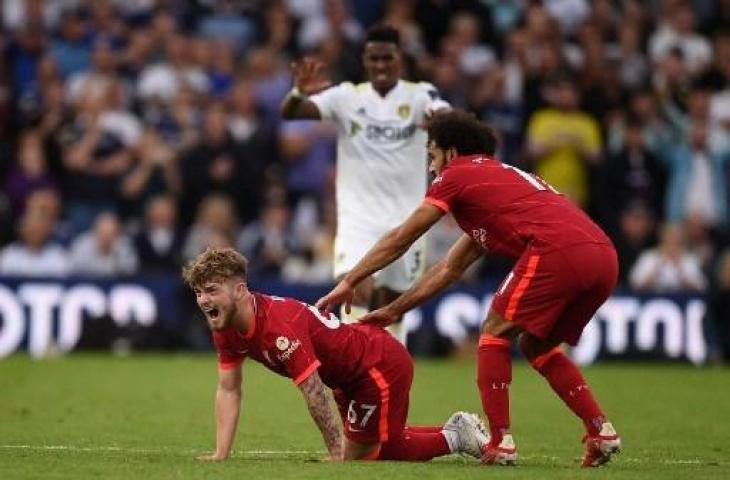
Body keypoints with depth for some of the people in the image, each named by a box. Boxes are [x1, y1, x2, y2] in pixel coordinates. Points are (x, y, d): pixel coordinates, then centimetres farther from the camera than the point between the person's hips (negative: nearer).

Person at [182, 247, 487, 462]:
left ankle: (454, 438, 9)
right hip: (350, 376, 10)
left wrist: (337, 456, -26)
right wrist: (220, 455, -7)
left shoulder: (281, 327, -35)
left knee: (357, 456, -4)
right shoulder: (225, 328, -7)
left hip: (381, 365, -10)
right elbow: (228, 391, 0)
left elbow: (315, 394, -31)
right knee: (357, 452, 20)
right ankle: (457, 430, 31)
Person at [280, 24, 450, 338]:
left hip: (406, 218, 1)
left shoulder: (419, 95, 0)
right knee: (356, 290, -23)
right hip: (359, 215, -1)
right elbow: (289, 112, -11)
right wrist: (299, 93, -35)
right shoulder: (347, 96, 1)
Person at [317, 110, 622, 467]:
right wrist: (394, 310, 42)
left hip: (557, 250, -8)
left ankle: (500, 444, -2)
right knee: (535, 344, 22)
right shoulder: (503, 176, 37)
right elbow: (451, 267, 40)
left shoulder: (457, 175, 14)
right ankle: (601, 431, 12)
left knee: (495, 333, 7)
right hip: (604, 255, 8)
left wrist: (348, 283, 25)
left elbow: (399, 240, 17)